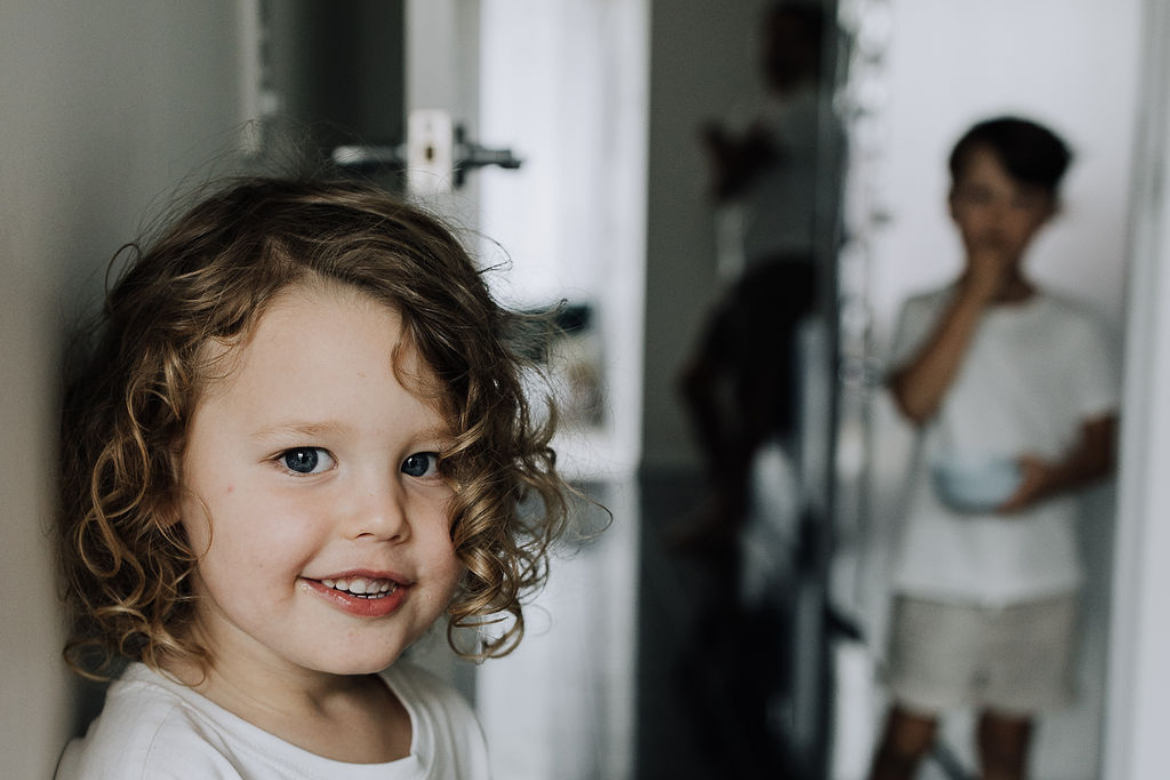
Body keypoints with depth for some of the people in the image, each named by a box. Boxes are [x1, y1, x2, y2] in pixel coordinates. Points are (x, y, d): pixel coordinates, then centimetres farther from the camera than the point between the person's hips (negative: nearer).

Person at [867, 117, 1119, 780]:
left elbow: (1102, 444, 4)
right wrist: (976, 291, -17)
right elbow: (916, 399, -19)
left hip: (1040, 573, 2)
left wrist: (1054, 477, -18)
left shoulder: (1075, 331, 2)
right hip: (941, 570, -1)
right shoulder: (930, 314, -1)